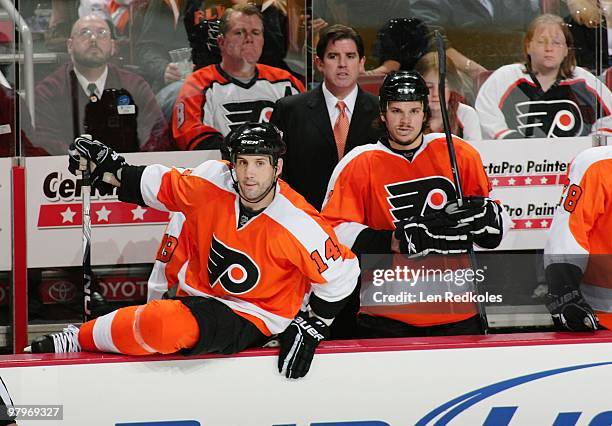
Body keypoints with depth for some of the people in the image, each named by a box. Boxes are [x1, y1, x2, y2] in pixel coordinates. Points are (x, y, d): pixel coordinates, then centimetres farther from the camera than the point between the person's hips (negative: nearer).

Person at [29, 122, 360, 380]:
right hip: (198, 294, 8)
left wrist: (310, 330, -10)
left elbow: (340, 274, -10)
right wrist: (109, 168, -1)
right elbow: (161, 186, 8)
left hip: (250, 319, -8)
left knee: (168, 326, -30)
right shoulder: (212, 181, -10)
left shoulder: (298, 225, -22)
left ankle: (79, 339, -14)